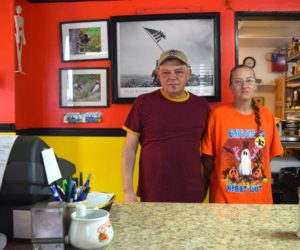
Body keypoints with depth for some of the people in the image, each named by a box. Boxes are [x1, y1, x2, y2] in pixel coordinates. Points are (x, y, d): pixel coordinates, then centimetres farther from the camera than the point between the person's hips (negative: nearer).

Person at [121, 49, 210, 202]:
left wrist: (206, 186, 8)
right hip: (151, 196, -2)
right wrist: (128, 190, -7)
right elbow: (129, 149, -3)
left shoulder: (202, 105, 2)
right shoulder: (143, 103, -6)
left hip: (192, 196, 2)